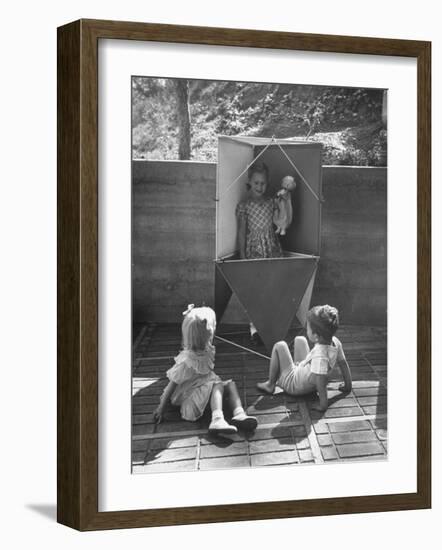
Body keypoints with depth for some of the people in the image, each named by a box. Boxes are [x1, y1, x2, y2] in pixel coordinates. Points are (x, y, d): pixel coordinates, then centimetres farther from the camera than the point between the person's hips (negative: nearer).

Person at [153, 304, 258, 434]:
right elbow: (172, 384, -20)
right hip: (190, 395, -8)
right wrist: (161, 408, -17)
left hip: (205, 387, 9)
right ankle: (217, 421, -48)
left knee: (230, 384, -6)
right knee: (217, 385, -27)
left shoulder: (206, 350, -3)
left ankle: (239, 414, -29)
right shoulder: (186, 361, -27)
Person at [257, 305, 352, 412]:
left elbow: (320, 379, -42)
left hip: (292, 385, -8)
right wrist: (348, 385, 8)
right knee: (299, 339, 17)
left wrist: (323, 403, -35)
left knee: (279, 346, 0)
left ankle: (270, 384, 13)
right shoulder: (335, 342, -18)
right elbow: (343, 363, -5)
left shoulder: (319, 354, -42)